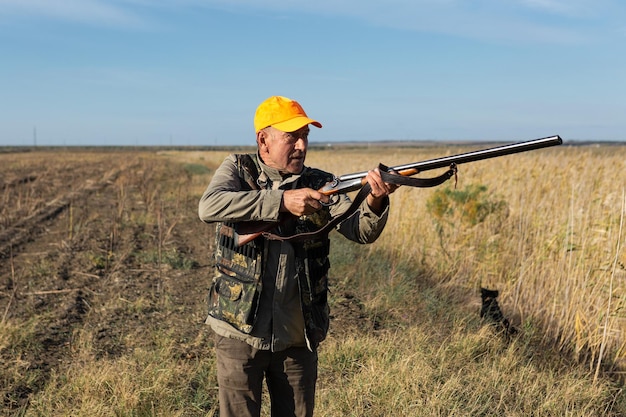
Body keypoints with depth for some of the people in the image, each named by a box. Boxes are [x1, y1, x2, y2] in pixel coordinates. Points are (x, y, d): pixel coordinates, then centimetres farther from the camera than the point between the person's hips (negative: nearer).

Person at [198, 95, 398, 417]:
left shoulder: (320, 184, 1)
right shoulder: (237, 169, -2)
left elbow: (361, 231, -10)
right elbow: (209, 207, -22)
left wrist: (375, 200, -32)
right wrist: (282, 200, -31)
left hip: (298, 337, 2)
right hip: (239, 332, -2)